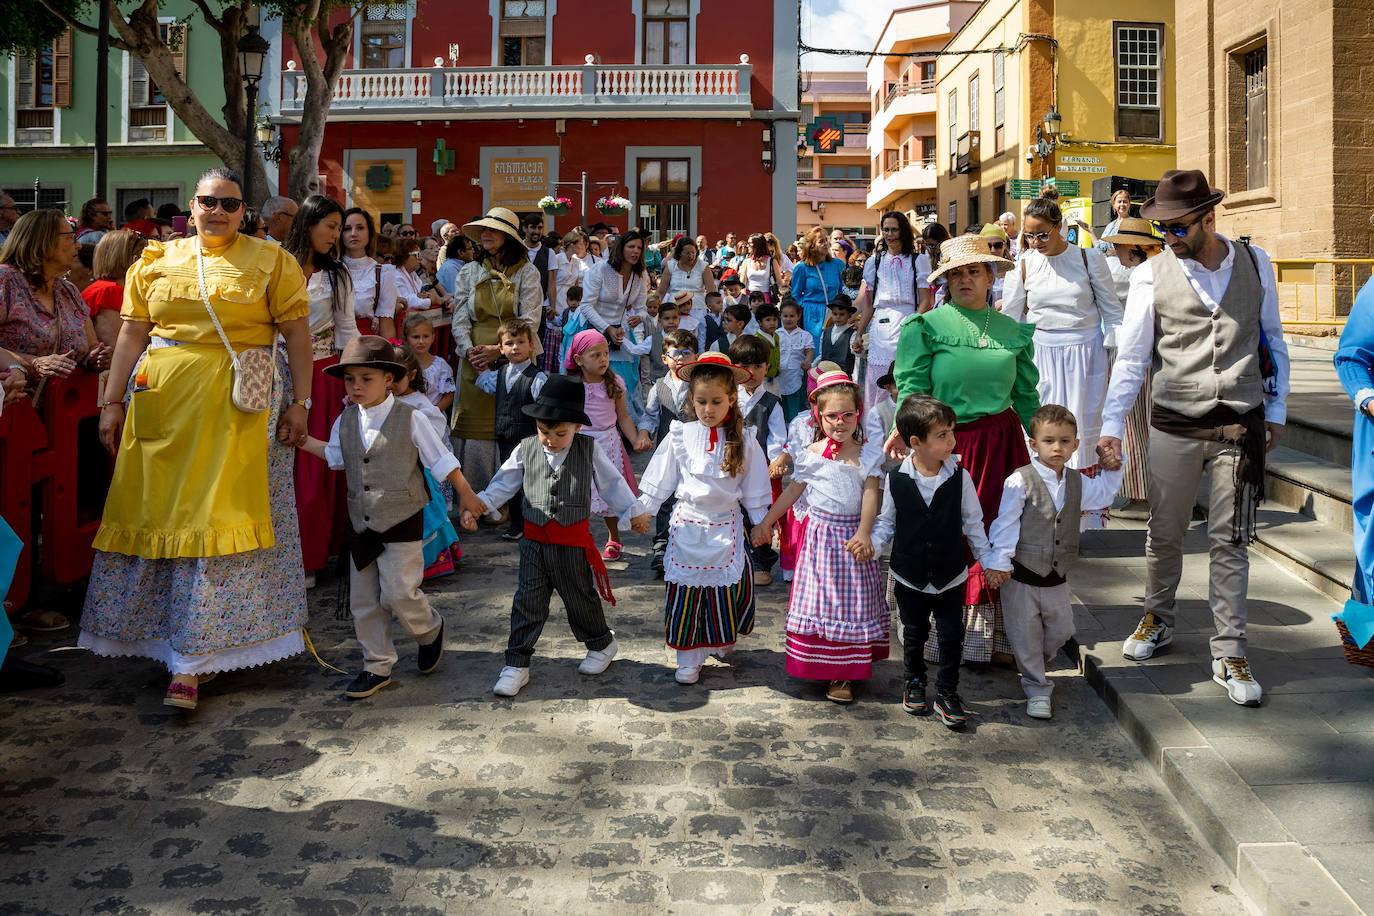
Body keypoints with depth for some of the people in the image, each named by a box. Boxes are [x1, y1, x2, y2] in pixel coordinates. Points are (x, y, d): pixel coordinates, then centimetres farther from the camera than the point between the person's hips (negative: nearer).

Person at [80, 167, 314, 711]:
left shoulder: (271, 262, 4)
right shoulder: (156, 261, 12)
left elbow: (297, 334, 0)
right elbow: (132, 335, 11)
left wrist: (299, 403, -6)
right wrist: (112, 402, 6)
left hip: (241, 403, -3)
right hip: (163, 400, 4)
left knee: (220, 517, -5)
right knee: (159, 513, 4)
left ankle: (191, 663, 0)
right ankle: (196, 651, 20)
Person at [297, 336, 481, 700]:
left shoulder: (411, 419, -10)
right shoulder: (345, 422, 4)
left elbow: (442, 461, -3)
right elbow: (335, 456, 23)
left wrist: (466, 495, 1)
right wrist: (302, 440, 13)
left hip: (402, 523, -5)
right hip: (362, 526, 6)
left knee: (398, 593, -10)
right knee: (363, 601, 8)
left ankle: (430, 630, 23)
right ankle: (377, 667, 22)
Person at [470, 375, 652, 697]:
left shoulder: (589, 450, -6)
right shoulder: (526, 450, -3)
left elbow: (611, 482, 4)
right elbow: (504, 483, 2)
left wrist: (632, 511, 10)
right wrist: (480, 503, -13)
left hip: (573, 541, -1)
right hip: (535, 540, 2)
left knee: (581, 598, 13)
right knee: (528, 601, 3)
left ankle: (602, 643, 38)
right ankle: (517, 665, 11)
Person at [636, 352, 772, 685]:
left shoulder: (743, 441, -4)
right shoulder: (680, 436, -5)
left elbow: (753, 489, 3)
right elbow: (659, 482, 2)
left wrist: (761, 523, 4)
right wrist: (641, 510, -2)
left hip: (725, 527, 0)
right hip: (687, 526, 0)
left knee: (726, 591, 9)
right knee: (684, 594, 4)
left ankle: (721, 642, 35)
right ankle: (689, 659, 15)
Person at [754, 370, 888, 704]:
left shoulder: (866, 456, -1)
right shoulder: (811, 455, 1)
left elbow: (871, 495, -10)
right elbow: (792, 491, 8)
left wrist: (864, 533, -22)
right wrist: (766, 522, 9)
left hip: (852, 536, 0)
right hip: (820, 535, 1)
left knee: (851, 602, 4)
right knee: (820, 599, 5)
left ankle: (845, 673, 12)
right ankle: (821, 665, 16)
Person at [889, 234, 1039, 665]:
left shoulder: (1012, 331, 11)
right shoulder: (926, 326, 0)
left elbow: (1026, 395, 13)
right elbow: (912, 384, -9)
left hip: (1002, 443, 4)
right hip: (947, 443, -3)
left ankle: (998, 636, 18)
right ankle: (945, 639, 13)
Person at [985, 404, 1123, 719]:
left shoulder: (1078, 482, 4)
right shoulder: (1020, 481, -16)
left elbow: (1104, 494, 25)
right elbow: (1005, 525, -15)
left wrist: (1113, 468, 13)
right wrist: (998, 563, -19)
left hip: (1056, 579, 6)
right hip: (1021, 578, -5)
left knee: (1060, 632, 18)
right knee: (1026, 638, 5)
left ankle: (1034, 668, 45)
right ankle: (1038, 691, 21)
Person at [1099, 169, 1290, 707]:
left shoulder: (1254, 263, 3)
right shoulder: (1151, 275, -3)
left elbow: (1272, 340, 11)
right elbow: (1131, 356, -3)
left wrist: (1276, 410, 10)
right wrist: (1111, 426, -9)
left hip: (1241, 427, 1)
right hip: (1174, 427, 0)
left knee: (1230, 542, 4)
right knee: (1164, 533, 11)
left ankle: (1229, 656, 13)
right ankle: (1158, 620, 36)